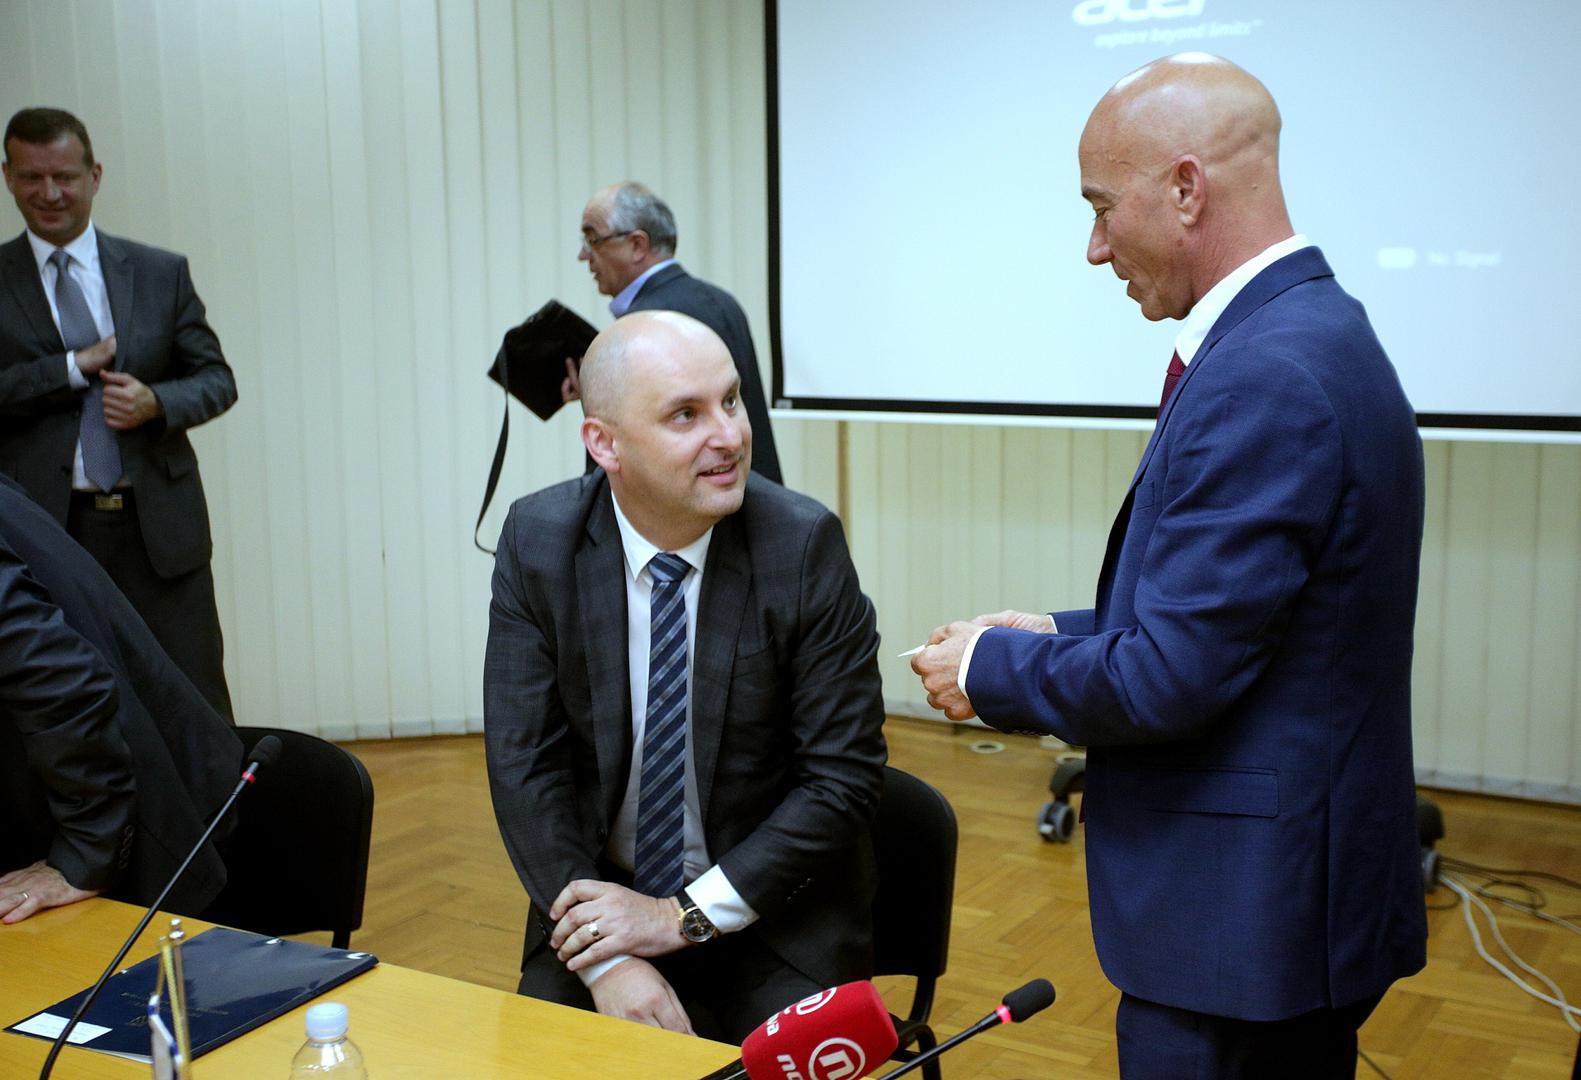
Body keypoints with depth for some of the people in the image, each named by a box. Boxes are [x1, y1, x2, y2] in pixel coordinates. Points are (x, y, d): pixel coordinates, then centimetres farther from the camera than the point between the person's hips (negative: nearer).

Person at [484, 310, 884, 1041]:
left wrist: (685, 916, -15)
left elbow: (844, 775, -12)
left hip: (773, 915, -1)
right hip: (602, 898, 2)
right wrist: (608, 959, -17)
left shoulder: (804, 543, -14)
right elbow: (523, 763, -8)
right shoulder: (537, 541, -8)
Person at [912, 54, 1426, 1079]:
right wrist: (1058, 636, 9)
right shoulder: (1310, 331, 7)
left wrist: (990, 669, -8)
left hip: (1247, 915, -10)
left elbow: (1170, 677, -24)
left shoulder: (1262, 379, -24)